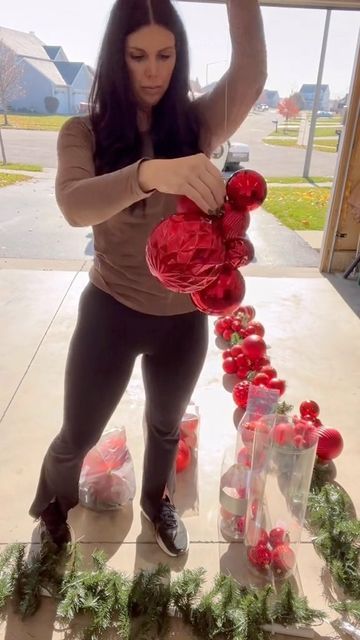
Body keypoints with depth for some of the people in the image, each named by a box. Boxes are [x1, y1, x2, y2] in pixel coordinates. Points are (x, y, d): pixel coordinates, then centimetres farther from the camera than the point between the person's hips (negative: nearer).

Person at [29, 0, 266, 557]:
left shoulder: (198, 124, -4)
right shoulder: (85, 132, -8)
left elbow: (251, 75, -23)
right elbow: (75, 205, -29)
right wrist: (151, 172, -47)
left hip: (185, 319, 2)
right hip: (111, 312, -1)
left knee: (166, 426, 25)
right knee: (78, 436, 17)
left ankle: (157, 501, 57)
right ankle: (53, 504, 53)